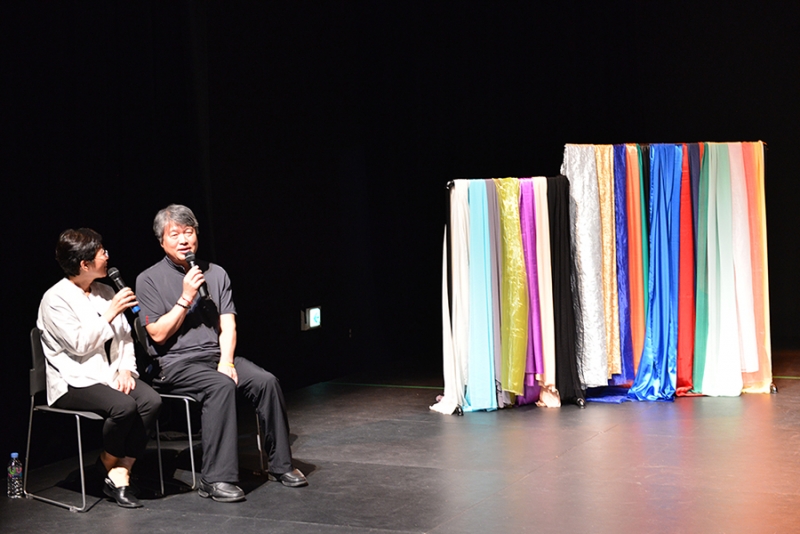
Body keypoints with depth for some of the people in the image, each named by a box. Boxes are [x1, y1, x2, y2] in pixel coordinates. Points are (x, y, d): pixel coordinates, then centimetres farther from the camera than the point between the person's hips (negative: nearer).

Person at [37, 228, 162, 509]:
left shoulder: (104, 292, 12)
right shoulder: (55, 299, -8)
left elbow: (125, 336, 13)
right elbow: (80, 344, -16)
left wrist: (126, 369, -4)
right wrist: (110, 313, -14)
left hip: (110, 374, 6)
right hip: (74, 381, -6)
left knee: (151, 401, -23)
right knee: (124, 406, -33)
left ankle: (120, 474, -17)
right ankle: (108, 464, -3)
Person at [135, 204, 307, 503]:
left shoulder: (216, 274, 12)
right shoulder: (149, 280, 0)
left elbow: (228, 325, 5)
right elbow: (158, 334, -7)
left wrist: (226, 362, -11)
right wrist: (186, 298, -13)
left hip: (218, 356, 4)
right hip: (177, 364, -4)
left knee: (266, 381, -22)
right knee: (221, 386, -34)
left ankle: (280, 465, -9)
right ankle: (217, 479, -32)